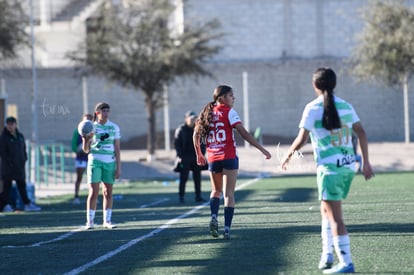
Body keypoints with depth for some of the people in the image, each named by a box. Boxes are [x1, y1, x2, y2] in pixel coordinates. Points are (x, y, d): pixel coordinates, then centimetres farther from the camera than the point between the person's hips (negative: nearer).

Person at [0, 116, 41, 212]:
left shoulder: (20, 136, 12)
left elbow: (24, 149, 19)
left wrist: (24, 159, 6)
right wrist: (9, 161, -16)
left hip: (19, 166, 6)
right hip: (8, 167, -6)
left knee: (22, 185, 8)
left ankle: (27, 204, 10)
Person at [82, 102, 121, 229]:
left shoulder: (114, 127, 4)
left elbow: (117, 148, 4)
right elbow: (86, 150, 5)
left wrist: (118, 167, -1)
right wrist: (85, 141, -17)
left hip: (110, 162, 1)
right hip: (95, 161, -1)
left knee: (108, 192, 4)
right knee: (93, 192, -8)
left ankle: (107, 221, 11)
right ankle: (90, 221, -3)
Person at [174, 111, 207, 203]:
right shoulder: (180, 130, -1)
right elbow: (177, 143, -4)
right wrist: (179, 156, -12)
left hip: (196, 157, 4)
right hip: (185, 157, -4)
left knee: (197, 177, 4)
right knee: (183, 178, -4)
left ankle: (198, 196, 8)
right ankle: (181, 196, 1)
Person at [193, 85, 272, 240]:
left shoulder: (207, 113, 8)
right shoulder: (228, 112, -7)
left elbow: (196, 136, 13)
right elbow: (243, 133, -15)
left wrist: (199, 155, 27)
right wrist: (262, 149, -14)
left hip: (213, 159, 4)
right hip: (229, 157, -4)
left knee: (216, 191, 20)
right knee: (229, 193, 0)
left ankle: (214, 217, -5)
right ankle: (227, 228, -7)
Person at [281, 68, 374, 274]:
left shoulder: (313, 108, -8)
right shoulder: (345, 106, 8)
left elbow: (301, 140, -10)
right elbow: (361, 133, 9)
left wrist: (288, 156, 8)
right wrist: (366, 162, 15)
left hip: (329, 167, -6)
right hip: (348, 165, 6)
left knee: (334, 216, -4)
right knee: (326, 209, 21)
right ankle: (327, 254, 18)